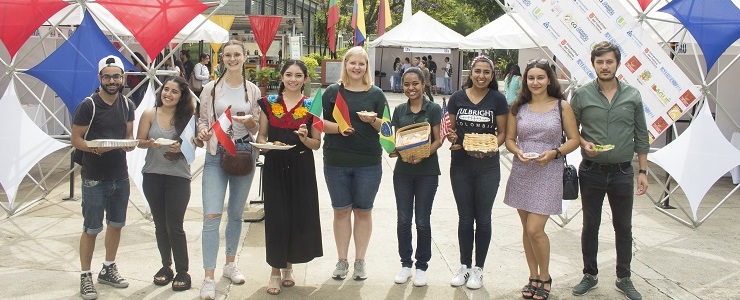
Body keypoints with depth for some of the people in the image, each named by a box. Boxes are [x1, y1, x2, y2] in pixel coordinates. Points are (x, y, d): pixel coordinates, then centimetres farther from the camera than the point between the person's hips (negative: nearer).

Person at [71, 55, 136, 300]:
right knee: (91, 229, 0)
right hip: (94, 178, -6)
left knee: (116, 224, 16)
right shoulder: (88, 106, -12)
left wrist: (130, 143, -10)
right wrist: (95, 148, -29)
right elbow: (76, 139, -10)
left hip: (120, 176, 6)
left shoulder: (127, 105, 5)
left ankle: (108, 269, 34)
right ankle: (85, 277, 14)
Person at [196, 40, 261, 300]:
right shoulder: (211, 88, 1)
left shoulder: (253, 91, 4)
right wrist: (202, 130, -15)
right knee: (211, 215, -10)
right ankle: (209, 278, -7)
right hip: (216, 154, -2)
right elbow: (202, 119, 7)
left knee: (236, 213, 14)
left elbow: (257, 127, 8)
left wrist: (249, 122, -14)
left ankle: (230, 264, 32)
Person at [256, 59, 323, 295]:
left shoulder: (311, 106, 2)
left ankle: (288, 265, 26)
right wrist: (264, 144, -12)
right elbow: (261, 136, 10)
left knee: (299, 216, 3)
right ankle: (275, 269, 13)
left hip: (302, 169, 0)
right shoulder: (269, 103, 4)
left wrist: (305, 138, -16)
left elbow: (317, 143, 4)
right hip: (274, 167, 0)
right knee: (276, 217, -2)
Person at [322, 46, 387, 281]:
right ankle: (342, 260, 18)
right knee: (341, 210, 8)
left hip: (368, 162, 0)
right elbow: (320, 123, 3)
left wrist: (373, 121, -16)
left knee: (363, 211, 7)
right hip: (336, 161, 0)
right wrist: (337, 127, -16)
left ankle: (360, 261, 19)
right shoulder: (333, 92, 4)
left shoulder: (376, 94, 5)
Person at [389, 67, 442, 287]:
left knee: (422, 221, 3)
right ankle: (405, 264, 20)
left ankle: (422, 266, 16)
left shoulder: (433, 109, -3)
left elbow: (438, 140, -6)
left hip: (427, 171, -3)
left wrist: (422, 155, -23)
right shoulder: (399, 111, 6)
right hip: (403, 170, 3)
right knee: (403, 220, 7)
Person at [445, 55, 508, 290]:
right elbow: (450, 129, 7)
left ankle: (478, 268, 21)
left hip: (487, 167, -1)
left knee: (482, 218, 8)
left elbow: (502, 133, -1)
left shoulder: (498, 99, -4)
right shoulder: (457, 98, 0)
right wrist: (452, 138, -15)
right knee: (465, 217, 11)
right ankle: (464, 266, 25)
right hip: (460, 165, 2)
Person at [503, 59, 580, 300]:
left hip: (548, 173, -3)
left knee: (535, 229, -9)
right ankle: (533, 277, 26)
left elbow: (574, 139, 0)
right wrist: (518, 152, -11)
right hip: (521, 172, 4)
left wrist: (554, 153, -16)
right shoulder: (518, 107, 6)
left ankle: (545, 277, 14)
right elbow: (509, 138, 10)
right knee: (527, 229, 10)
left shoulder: (562, 107, -1)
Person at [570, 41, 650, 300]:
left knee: (623, 227, 10)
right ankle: (590, 275, 26)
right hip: (591, 172, -1)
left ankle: (624, 278, 25)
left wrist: (643, 171, 2)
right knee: (590, 225, 10)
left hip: (622, 172, 1)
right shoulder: (581, 95, -3)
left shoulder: (632, 96, 0)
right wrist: (584, 143, -17)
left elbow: (641, 137, 4)